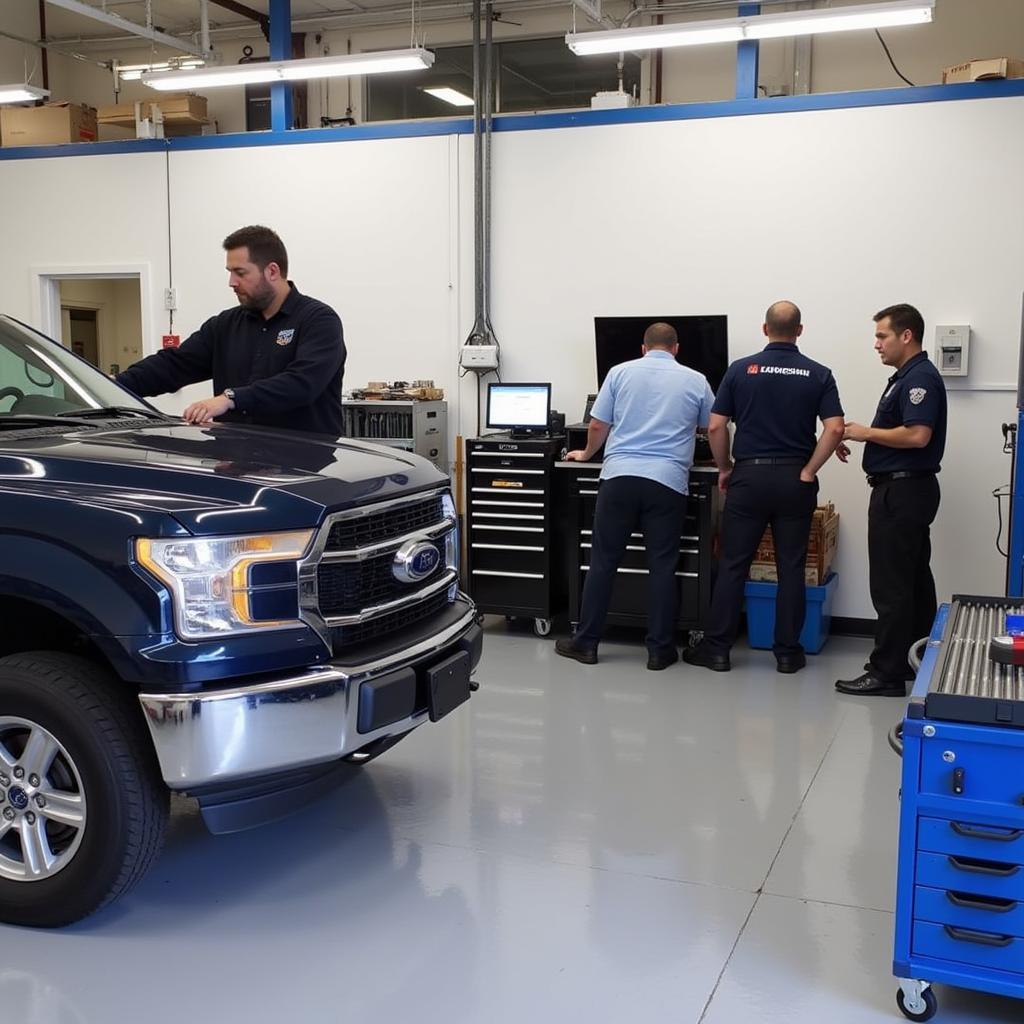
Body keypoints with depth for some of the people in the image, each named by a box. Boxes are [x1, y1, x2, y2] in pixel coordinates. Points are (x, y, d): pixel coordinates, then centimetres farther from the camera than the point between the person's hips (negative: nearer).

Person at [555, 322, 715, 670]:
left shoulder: (621, 372, 8)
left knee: (603, 561, 6)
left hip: (619, 475, 0)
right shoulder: (696, 381, 10)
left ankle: (586, 642, 11)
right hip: (668, 481, 0)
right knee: (662, 566, 5)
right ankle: (659, 649, 9)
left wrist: (587, 453, 28)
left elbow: (597, 425, 9)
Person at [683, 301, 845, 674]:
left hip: (749, 476, 0)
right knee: (791, 568, 7)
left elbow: (716, 427, -4)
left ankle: (717, 648, 8)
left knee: (733, 565, 5)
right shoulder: (819, 374, 0)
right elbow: (835, 429, -11)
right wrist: (808, 472, -5)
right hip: (794, 479, 1)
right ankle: (787, 652, 10)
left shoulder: (741, 369, -1)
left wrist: (724, 469, 8)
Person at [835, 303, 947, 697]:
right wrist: (859, 437, 9)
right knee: (914, 582, 14)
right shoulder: (906, 377, 16)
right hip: (903, 490, 11)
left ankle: (887, 673, -4)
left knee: (891, 587, -8)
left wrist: (866, 432, -14)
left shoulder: (920, 377, -16)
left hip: (903, 491, -11)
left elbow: (917, 435, -26)